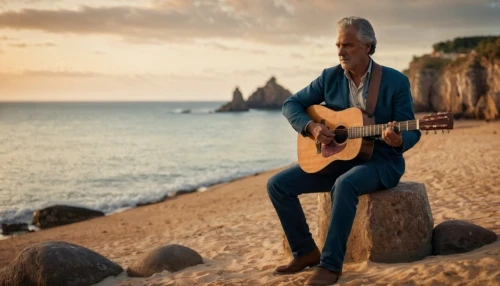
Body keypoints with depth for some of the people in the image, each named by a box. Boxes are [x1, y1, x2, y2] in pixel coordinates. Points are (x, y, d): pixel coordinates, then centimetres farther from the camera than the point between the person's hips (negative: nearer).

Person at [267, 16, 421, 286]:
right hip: (337, 157, 5)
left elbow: (412, 132, -8)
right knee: (277, 184, -9)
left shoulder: (396, 81, -8)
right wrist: (311, 127, -14)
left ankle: (330, 264, -27)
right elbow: (291, 104, 5)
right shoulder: (330, 77, 2)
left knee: (345, 184, -39)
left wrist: (398, 141, -33)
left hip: (380, 160, -5)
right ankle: (306, 251, 3)